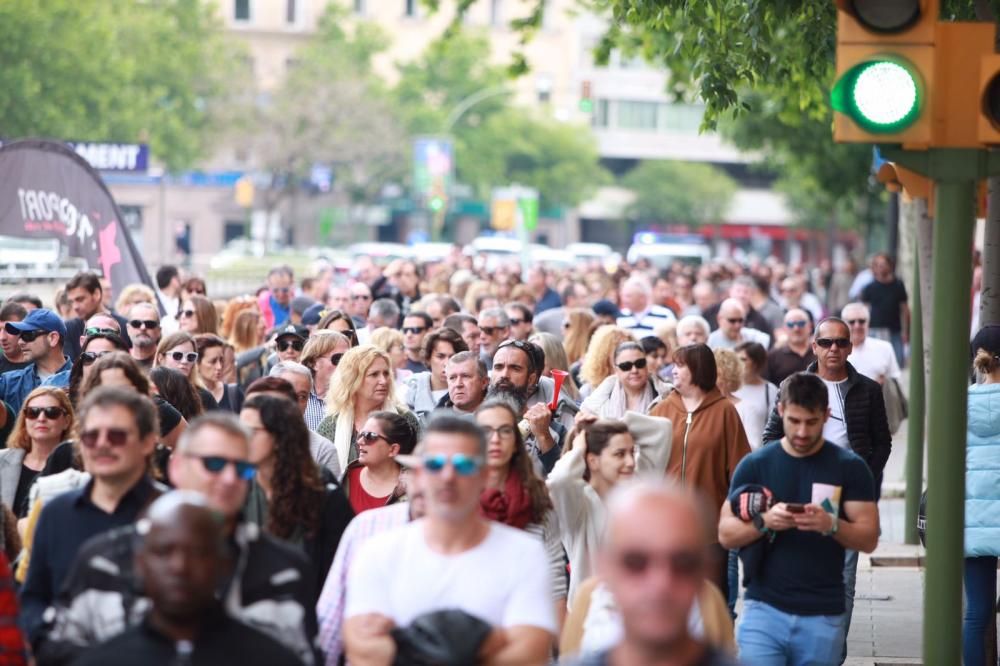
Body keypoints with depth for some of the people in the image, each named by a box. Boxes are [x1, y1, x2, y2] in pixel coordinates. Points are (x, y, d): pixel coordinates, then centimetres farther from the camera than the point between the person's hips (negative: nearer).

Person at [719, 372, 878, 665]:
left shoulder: (849, 468, 2)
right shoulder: (755, 465, 4)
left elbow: (869, 538, -1)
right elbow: (726, 534, 2)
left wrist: (831, 525, -21)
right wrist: (764, 522, -18)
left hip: (823, 616, 0)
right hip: (765, 609, 0)